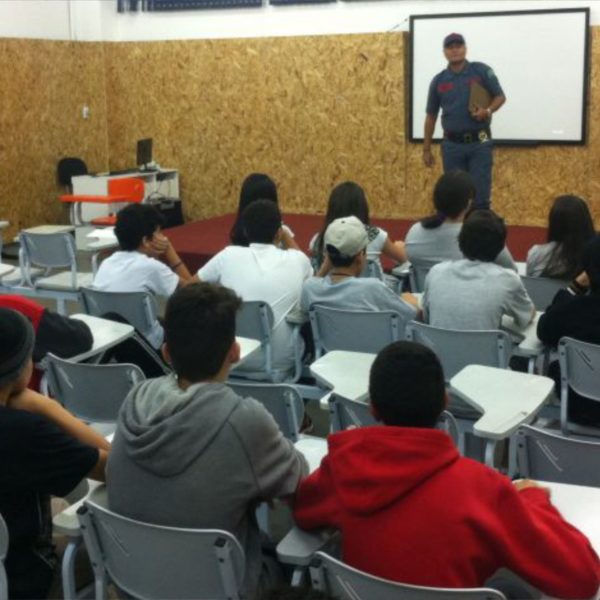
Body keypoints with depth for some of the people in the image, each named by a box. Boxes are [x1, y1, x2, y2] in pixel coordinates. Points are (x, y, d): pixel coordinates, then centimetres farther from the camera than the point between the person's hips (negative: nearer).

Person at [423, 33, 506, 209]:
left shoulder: (481, 71, -2)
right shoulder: (438, 81, 5)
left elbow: (500, 97, 4)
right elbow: (431, 116, 10)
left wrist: (488, 111, -18)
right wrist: (426, 149, 9)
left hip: (479, 142, -2)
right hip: (452, 144, 2)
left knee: (480, 194, -1)